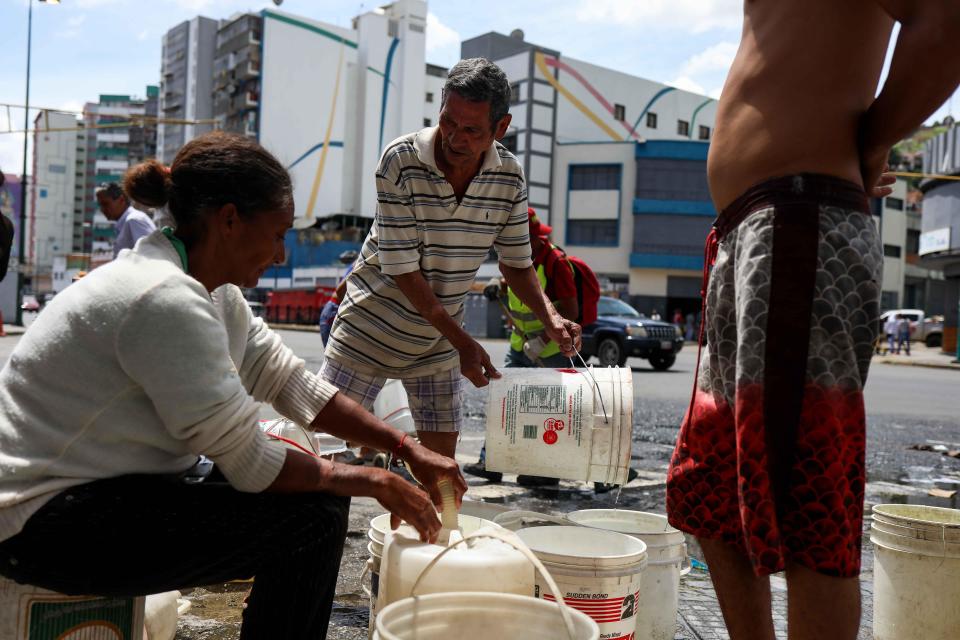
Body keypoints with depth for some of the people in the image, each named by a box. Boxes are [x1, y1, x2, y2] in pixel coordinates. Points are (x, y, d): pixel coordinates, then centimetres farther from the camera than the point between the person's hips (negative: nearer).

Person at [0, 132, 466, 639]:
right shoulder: (166, 300, -26)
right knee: (313, 517, -17)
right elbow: (250, 464, -23)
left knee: (321, 488, 6)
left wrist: (407, 449, 1)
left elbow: (293, 384, 6)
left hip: (119, 484, 10)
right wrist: (375, 483, -11)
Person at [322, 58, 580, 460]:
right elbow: (401, 268, -22)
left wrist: (549, 316, -16)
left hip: (439, 337, 4)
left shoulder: (509, 177, -8)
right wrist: (462, 340, -25)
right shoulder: (401, 160, -21)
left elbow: (516, 263, 2)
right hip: (373, 324, -3)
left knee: (440, 458, 7)